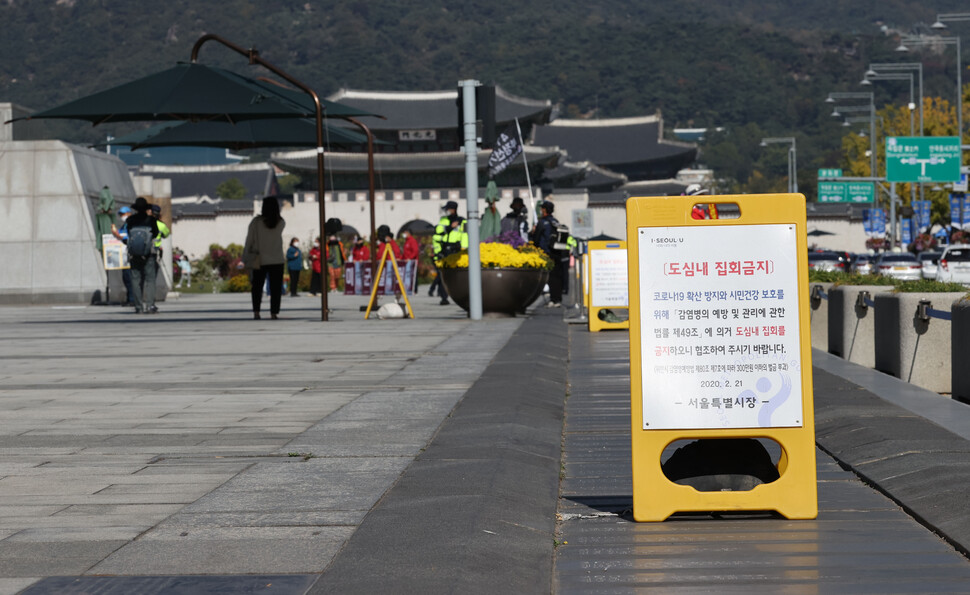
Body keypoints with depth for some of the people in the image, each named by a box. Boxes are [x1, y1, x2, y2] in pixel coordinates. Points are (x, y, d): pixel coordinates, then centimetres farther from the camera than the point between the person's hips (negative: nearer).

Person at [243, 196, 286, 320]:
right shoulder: (281, 223, -3)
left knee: (257, 287, 10)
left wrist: (246, 254, 4)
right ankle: (274, 313, -2)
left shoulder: (256, 222, -8)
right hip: (277, 260, 1)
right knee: (275, 288, 3)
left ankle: (256, 312, 2)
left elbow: (249, 240, -5)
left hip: (260, 260, 0)